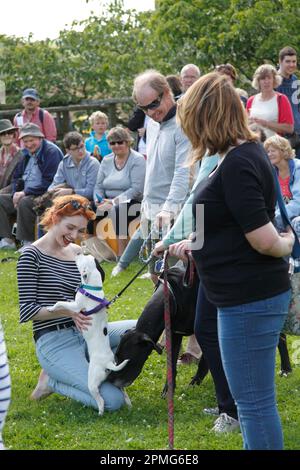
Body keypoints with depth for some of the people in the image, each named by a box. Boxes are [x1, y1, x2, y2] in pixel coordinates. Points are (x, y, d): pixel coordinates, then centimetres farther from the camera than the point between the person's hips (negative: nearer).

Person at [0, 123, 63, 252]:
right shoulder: (27, 154, 15)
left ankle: (28, 242, -27)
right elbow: (16, 177, 21)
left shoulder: (52, 152, -12)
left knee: (24, 202, -35)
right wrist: (16, 194, -1)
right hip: (25, 194, 9)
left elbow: (49, 182, -19)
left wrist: (25, 193, -19)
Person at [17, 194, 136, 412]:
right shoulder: (33, 256, -9)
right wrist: (67, 310, -24)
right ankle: (52, 381, 0)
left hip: (82, 333, 7)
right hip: (54, 343, -7)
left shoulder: (79, 253, 10)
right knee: (113, 400, -21)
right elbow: (27, 312, -11)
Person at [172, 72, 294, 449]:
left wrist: (286, 243, -4)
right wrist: (192, 243, 22)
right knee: (252, 397, 22)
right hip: (250, 294, 11)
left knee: (254, 402, -1)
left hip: (249, 299, -11)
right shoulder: (246, 153, 9)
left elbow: (263, 240, -24)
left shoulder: (236, 166, -22)